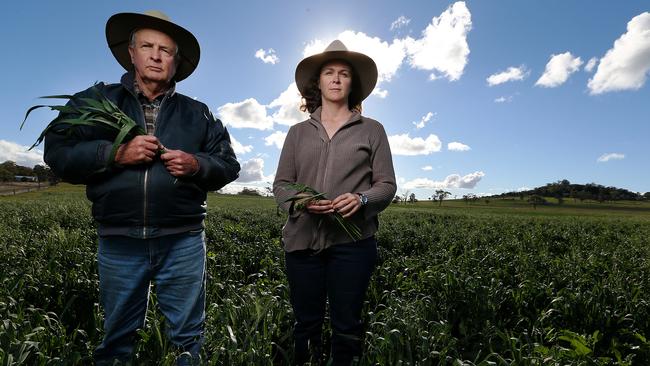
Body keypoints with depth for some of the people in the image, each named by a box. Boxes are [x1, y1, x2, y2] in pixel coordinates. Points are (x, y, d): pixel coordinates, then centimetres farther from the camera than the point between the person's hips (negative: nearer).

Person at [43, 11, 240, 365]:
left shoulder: (197, 112, 9)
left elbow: (228, 165, 6)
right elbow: (57, 153, 1)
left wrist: (196, 165, -13)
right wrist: (115, 153, -14)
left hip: (182, 242, 0)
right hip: (118, 242, 1)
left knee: (187, 337, 13)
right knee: (117, 338, 18)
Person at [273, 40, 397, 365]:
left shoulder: (372, 130, 8)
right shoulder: (297, 133, 13)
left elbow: (387, 185, 4)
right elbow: (280, 185, 9)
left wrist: (362, 200, -17)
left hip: (352, 241, -1)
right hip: (302, 240, 2)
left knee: (346, 326, 7)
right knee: (306, 324, 12)